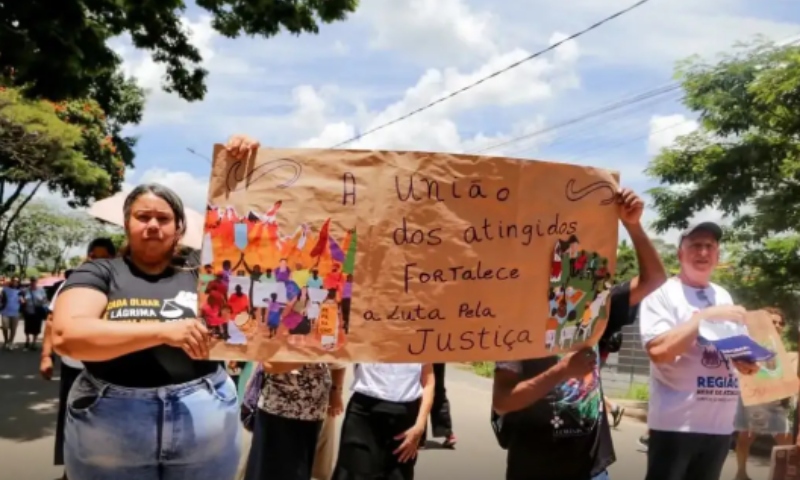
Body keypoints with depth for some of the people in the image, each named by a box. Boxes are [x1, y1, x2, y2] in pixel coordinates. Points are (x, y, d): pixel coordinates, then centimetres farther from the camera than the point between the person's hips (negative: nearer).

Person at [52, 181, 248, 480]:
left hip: (203, 418, 2)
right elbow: (66, 334, -16)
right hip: (111, 425, -1)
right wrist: (162, 331, -22)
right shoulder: (98, 274, 1)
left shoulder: (201, 277, 5)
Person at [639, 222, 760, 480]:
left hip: (720, 424, 7)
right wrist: (707, 315, -19)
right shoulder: (663, 293, -7)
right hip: (676, 424, -6)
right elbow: (659, 350, -21)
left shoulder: (723, 296, 13)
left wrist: (746, 362, -2)